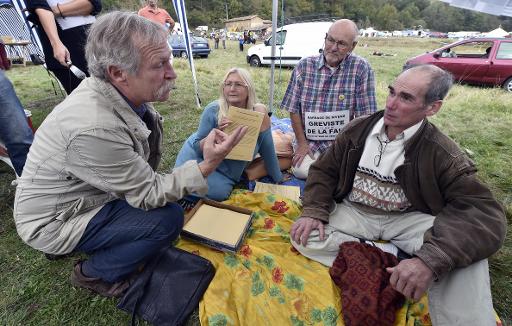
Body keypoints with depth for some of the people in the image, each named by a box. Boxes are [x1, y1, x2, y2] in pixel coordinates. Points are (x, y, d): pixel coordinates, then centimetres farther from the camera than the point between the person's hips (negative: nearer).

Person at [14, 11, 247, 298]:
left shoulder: (122, 91, -12)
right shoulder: (96, 127, -36)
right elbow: (148, 195, -28)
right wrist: (207, 166, -35)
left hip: (81, 190, 8)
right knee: (169, 218, -19)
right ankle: (94, 273, 8)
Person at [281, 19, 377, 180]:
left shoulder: (361, 68, -9)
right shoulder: (304, 66, -4)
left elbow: (364, 114, -8)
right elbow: (294, 108, -2)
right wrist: (302, 143, -4)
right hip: (309, 141, 1)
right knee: (302, 171, -18)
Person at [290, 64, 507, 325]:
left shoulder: (443, 154, -12)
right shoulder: (358, 130, -3)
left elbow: (487, 215, -22)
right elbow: (323, 170, 2)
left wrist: (430, 259, -39)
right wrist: (314, 212, -16)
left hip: (408, 220, -2)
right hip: (354, 214, 3)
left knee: (465, 252, -31)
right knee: (303, 235, -21)